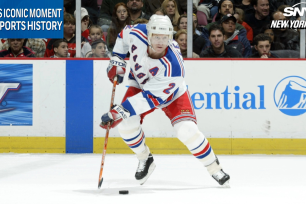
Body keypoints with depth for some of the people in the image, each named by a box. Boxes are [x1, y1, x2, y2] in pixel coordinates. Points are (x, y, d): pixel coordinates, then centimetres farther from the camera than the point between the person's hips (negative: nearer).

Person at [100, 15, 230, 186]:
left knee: (187, 131, -21)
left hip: (171, 93, -4)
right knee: (127, 124, -19)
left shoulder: (173, 66, -41)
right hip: (141, 85, 4)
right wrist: (117, 60, -5)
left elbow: (152, 97, -41)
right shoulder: (137, 34, -29)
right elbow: (125, 34, -1)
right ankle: (145, 160, 10)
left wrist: (121, 111, -45)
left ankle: (214, 168, 2)